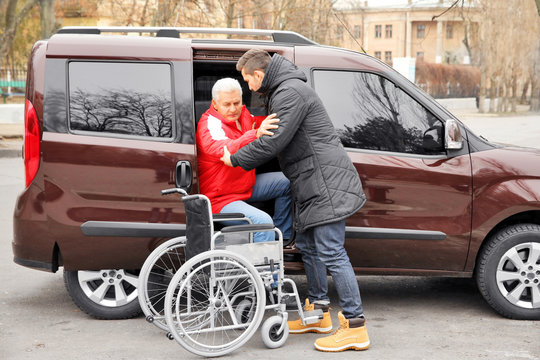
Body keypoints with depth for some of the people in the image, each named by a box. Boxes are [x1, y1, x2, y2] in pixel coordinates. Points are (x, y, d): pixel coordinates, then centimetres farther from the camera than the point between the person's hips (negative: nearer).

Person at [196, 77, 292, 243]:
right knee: (263, 221, -29)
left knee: (287, 183, 10)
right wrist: (256, 134, -60)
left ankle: (282, 237, 20)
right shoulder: (209, 125, -24)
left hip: (246, 186, 9)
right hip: (221, 198, -9)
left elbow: (254, 123, 23)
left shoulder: (241, 114, 1)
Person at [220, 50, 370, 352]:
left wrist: (235, 159, -8)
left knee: (331, 252, -12)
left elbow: (274, 141, -19)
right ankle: (319, 312, 29)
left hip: (326, 180, -11)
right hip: (312, 184, 11)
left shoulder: (291, 92, -14)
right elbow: (274, 137, 27)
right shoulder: (282, 91, 20)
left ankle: (355, 327, -10)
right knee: (308, 246, 17)